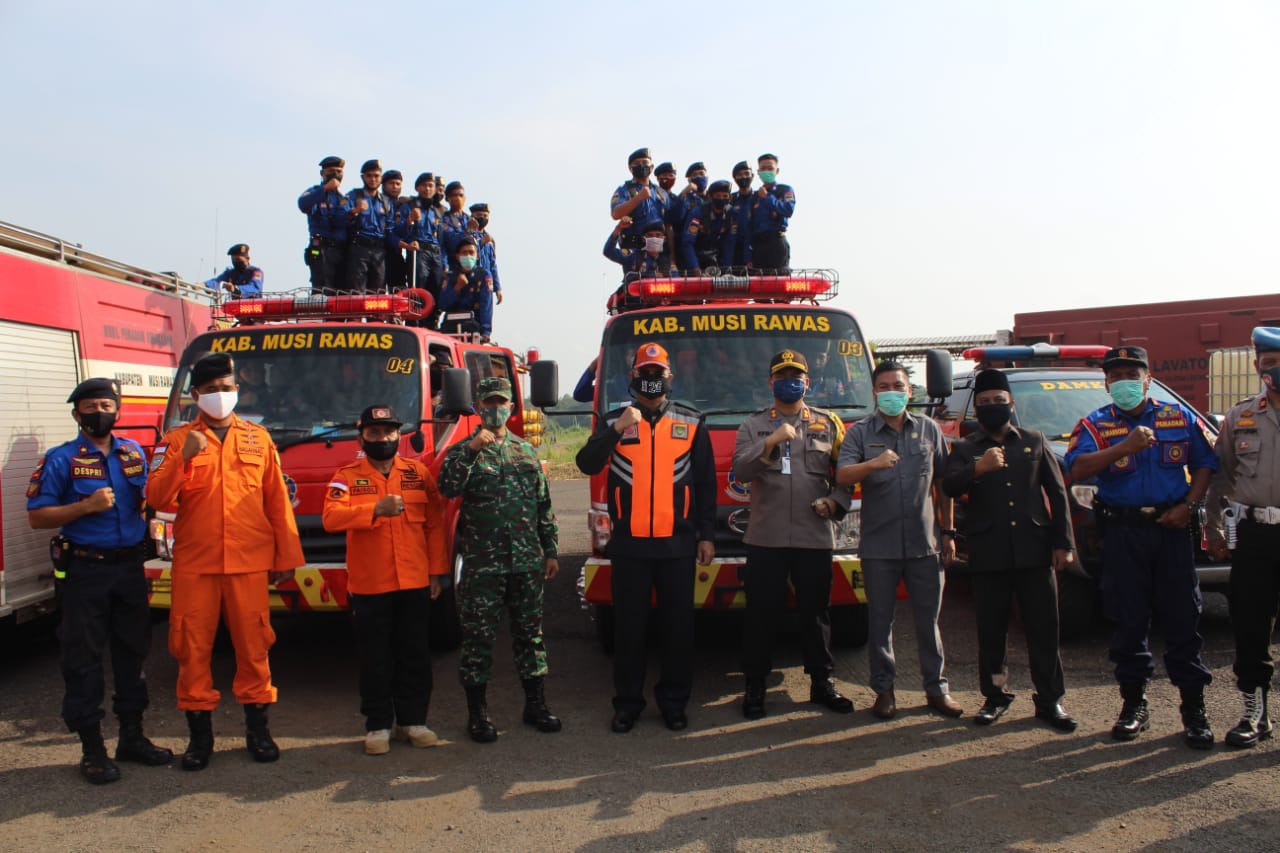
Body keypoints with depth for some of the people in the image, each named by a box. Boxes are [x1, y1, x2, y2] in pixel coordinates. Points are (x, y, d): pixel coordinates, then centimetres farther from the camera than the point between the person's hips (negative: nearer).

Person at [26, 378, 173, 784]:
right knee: (84, 659, 0)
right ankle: (92, 748, 9)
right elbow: (37, 516, -8)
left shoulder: (134, 452, 10)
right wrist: (86, 506, -18)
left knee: (132, 651, 12)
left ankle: (132, 735, 24)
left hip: (130, 565, 5)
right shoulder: (61, 459, -4)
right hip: (86, 570, -4)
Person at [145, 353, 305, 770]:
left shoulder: (258, 438, 10)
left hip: (249, 562, 0)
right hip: (194, 563, 0)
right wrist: (183, 458, -18)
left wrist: (286, 556, 6)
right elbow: (157, 498, -4)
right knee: (192, 646, 3)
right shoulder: (177, 440, 7)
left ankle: (257, 727, 16)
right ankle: (200, 731, 15)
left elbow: (277, 501, 9)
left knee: (253, 643, 3)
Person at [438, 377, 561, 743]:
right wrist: (472, 449, -25)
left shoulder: (527, 451, 13)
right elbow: (447, 487, -18)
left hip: (527, 560, 3)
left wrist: (550, 551, 12)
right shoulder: (464, 451, 3)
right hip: (482, 561, -3)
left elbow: (544, 504, 15)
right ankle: (477, 711, 13)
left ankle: (535, 703, 21)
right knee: (478, 635, 2)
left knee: (530, 631, 9)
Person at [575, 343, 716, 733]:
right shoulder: (614, 420, 7)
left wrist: (706, 535, 4)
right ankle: (627, 703, 16)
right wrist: (617, 429, -20)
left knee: (679, 626, 5)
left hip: (678, 544, 0)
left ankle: (674, 701, 19)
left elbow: (706, 483, 9)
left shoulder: (691, 422, 8)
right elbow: (587, 464, -8)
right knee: (629, 626, 5)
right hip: (630, 544, 0)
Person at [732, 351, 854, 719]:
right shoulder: (753, 425, 7)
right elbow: (740, 471, -7)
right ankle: (755, 685, 14)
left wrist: (836, 501, -8)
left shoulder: (828, 424, 9)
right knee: (761, 612, 3)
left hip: (815, 536, 1)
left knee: (816, 611, 8)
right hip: (766, 537, -1)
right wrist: (770, 443, -20)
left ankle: (821, 681, 20)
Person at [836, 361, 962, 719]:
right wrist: (873, 464, -32)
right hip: (879, 545, -1)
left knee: (928, 619, 8)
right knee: (880, 622, 6)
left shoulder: (928, 429, 8)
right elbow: (842, 477, -12)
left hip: (924, 543, 1)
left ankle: (937, 687, 19)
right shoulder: (860, 432, 2)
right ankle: (884, 690, 17)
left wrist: (948, 532, 9)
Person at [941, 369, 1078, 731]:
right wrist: (977, 469, -31)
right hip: (988, 553, -1)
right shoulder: (964, 449, 7)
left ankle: (1049, 700, 13)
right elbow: (949, 487, -11)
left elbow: (1056, 492, 11)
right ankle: (995, 696, 19)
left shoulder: (1034, 440, 12)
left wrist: (1063, 542, 4)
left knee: (1043, 628, 3)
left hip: (1034, 549, 1)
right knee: (991, 631, 6)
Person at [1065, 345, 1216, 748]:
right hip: (1122, 533, -1)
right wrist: (1124, 447, -26)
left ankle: (1193, 707, 11)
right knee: (1128, 620, 5)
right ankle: (1134, 704, 17)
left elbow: (1205, 463, 12)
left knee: (1182, 618, 3)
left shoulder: (1180, 417, 9)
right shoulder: (1095, 424, 2)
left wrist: (1188, 505, -4)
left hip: (1171, 529, 1)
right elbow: (1076, 469, -14)